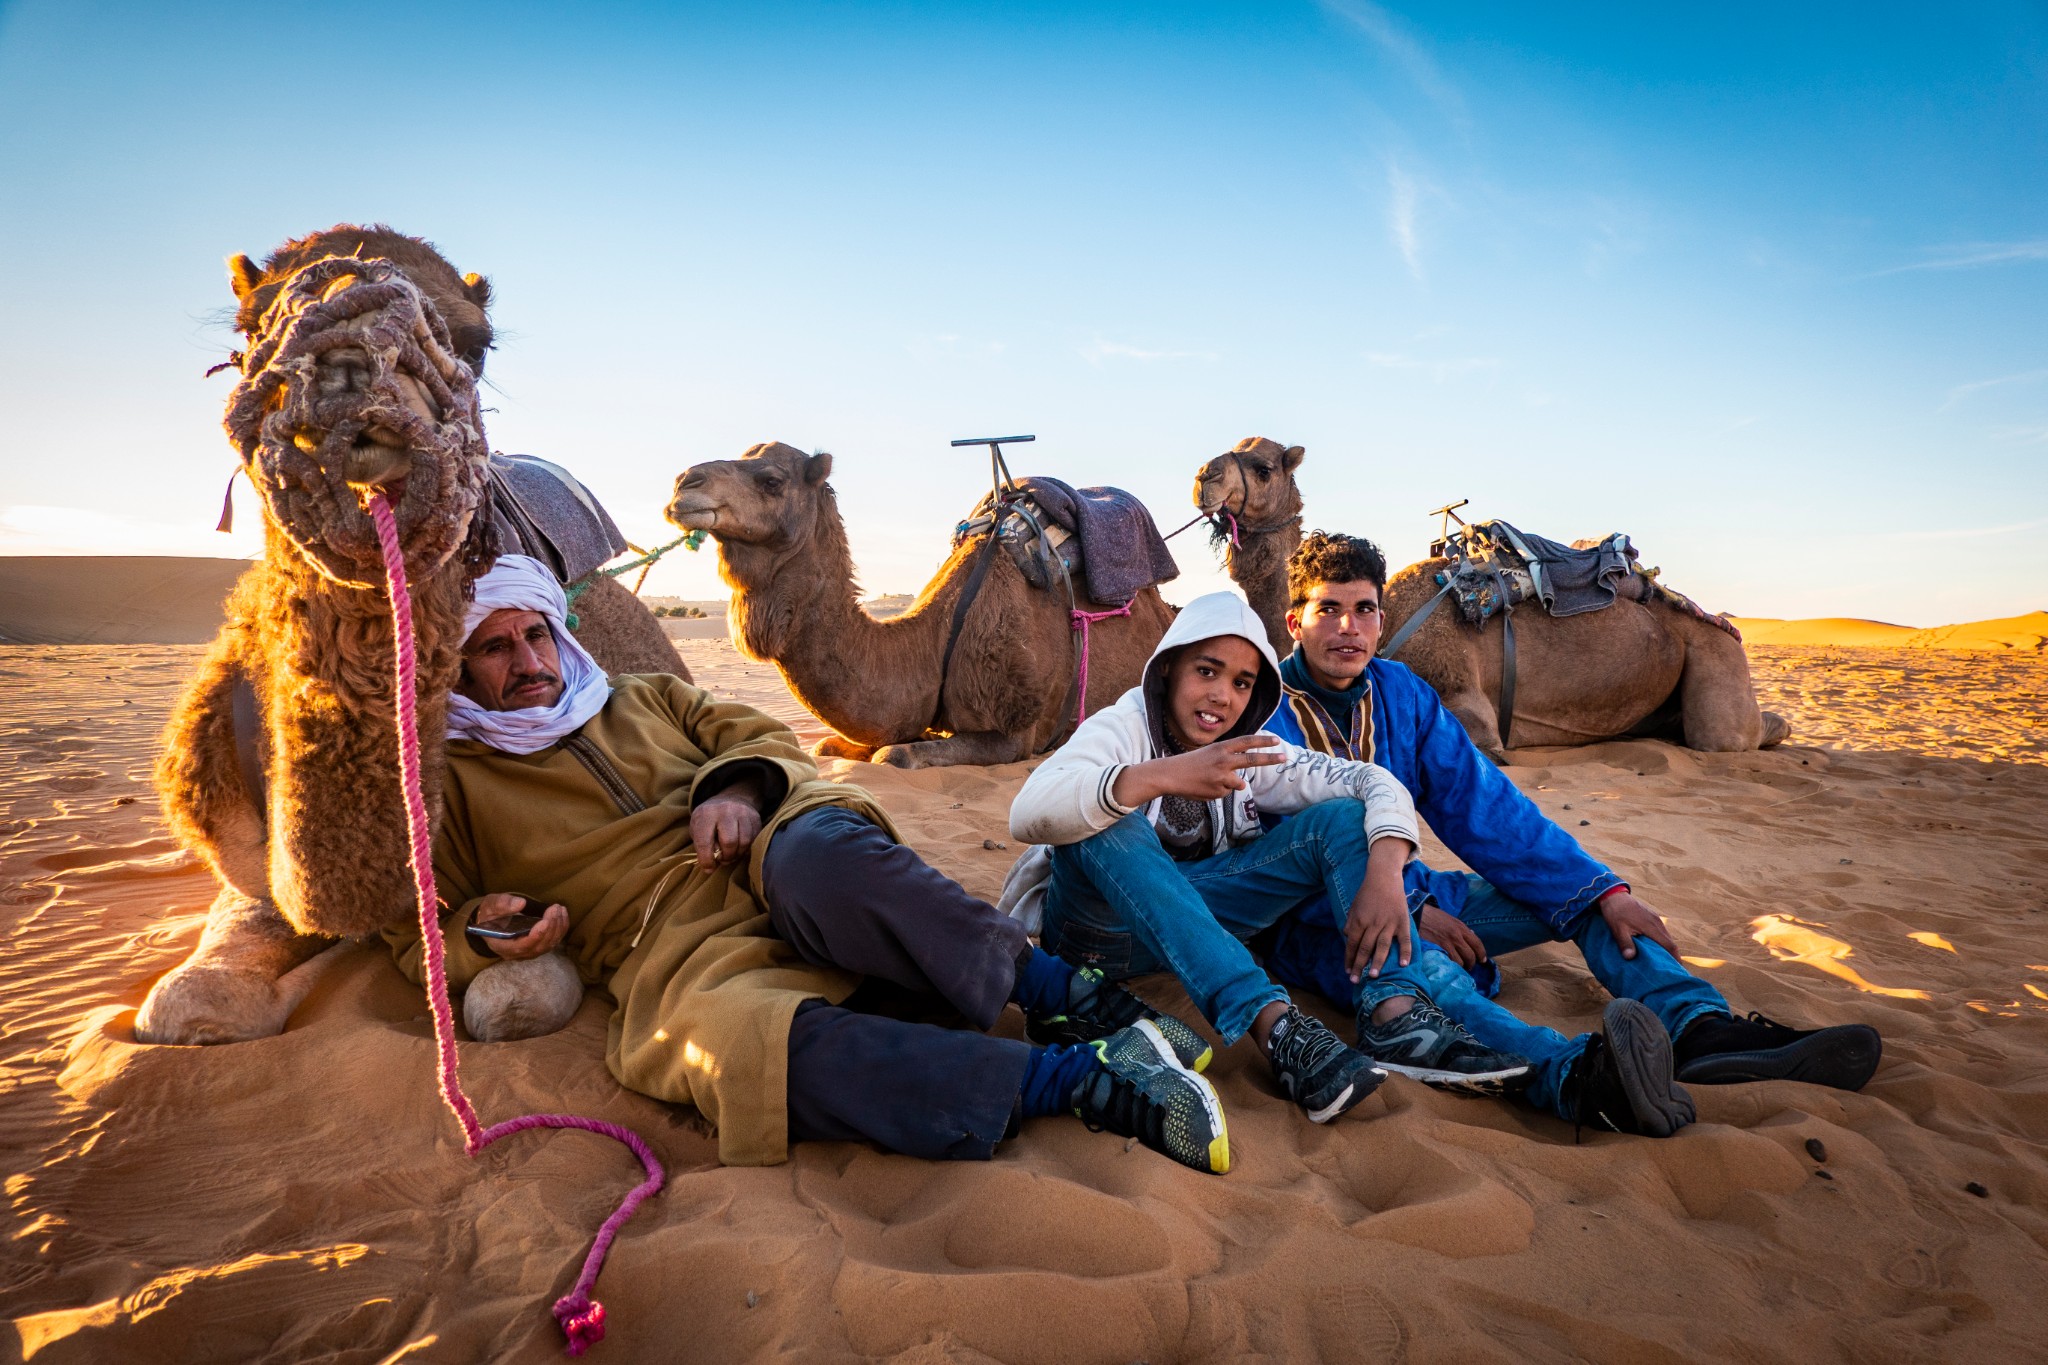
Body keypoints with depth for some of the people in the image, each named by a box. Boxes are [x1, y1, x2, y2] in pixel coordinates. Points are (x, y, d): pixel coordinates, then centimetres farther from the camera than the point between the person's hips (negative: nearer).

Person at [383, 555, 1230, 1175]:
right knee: (738, 1046, -39)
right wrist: (483, 933, -2)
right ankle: (1078, 1076, -38)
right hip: (685, 953, -1)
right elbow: (420, 933, 20)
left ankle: (1068, 998, -31)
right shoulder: (449, 787, 21)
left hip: (775, 870, 2)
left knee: (815, 848, -38)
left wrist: (738, 787, -1)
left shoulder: (644, 700, 28)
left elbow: (764, 736, 21)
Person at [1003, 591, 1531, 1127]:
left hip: (1194, 921, 5)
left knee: (1343, 817, -10)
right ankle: (1275, 1026, -45)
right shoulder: (1122, 729, -16)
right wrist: (1161, 776, -49)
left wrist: (1385, 872, -28)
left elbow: (1377, 783, -7)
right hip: (1099, 926, -4)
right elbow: (1027, 813, -36)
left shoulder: (1251, 753, -1)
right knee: (1105, 823, -38)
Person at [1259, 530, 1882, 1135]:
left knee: (1583, 895, -4)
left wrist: (1602, 889, -8)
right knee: (1419, 970, -39)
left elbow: (1482, 805, 1)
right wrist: (1410, 911, -25)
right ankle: (1575, 1079, -61)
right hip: (1307, 922, -7)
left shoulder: (1403, 693, 5)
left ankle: (1702, 1028, -27)